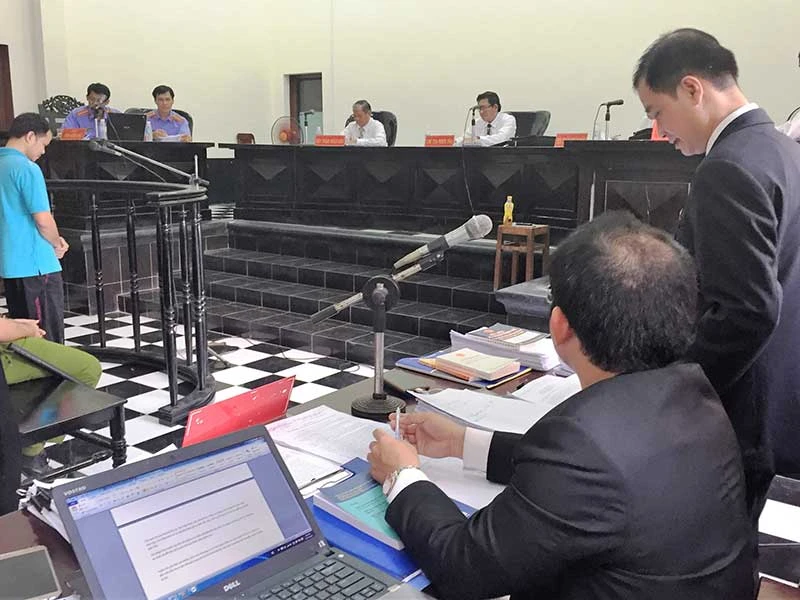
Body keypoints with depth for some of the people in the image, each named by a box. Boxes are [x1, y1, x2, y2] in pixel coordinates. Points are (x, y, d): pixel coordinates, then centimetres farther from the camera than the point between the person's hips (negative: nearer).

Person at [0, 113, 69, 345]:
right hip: (36, 265, -8)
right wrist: (57, 244, 0)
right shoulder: (27, 168, -15)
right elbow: (43, 220, -20)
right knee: (49, 338, -1)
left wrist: (52, 240, 12)